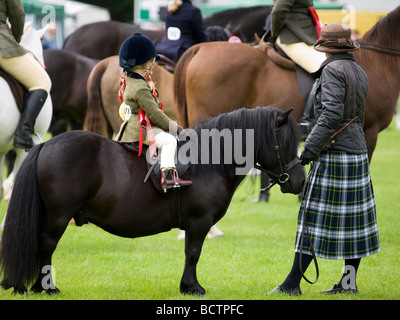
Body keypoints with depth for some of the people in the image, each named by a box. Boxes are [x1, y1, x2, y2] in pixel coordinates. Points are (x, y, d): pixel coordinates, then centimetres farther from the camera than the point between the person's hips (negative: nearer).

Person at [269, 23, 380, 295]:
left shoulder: (333, 71, -12)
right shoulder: (360, 73, 13)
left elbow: (332, 113, -23)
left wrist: (312, 145, -24)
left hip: (333, 153, -8)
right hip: (358, 152, 8)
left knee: (316, 215, -7)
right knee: (354, 217, 10)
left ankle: (292, 283, -5)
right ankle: (349, 281, 14)